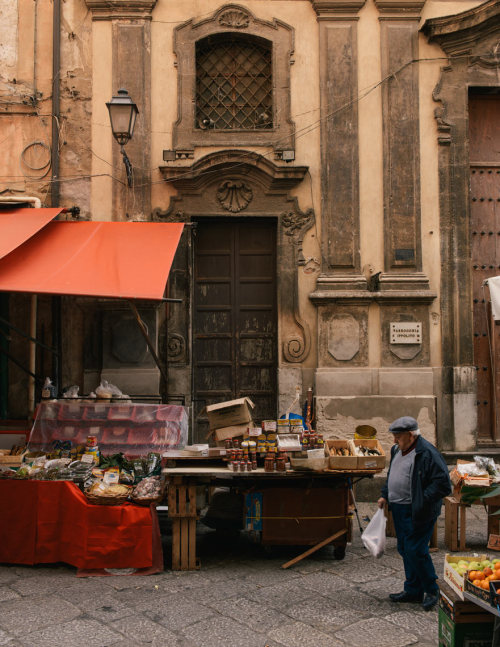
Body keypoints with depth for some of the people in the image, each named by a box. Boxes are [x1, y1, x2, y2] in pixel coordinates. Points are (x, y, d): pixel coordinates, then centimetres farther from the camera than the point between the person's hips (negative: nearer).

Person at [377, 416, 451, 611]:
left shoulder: (427, 453, -17)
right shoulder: (397, 450, 11)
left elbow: (443, 484, -19)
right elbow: (391, 476, 26)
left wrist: (422, 500, -20)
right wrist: (385, 495, 13)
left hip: (417, 512, -9)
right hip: (399, 509, 9)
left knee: (415, 550, -8)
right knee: (405, 550, 14)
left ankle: (431, 590, 11)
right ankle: (413, 591, 26)